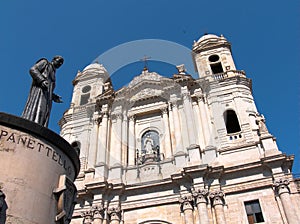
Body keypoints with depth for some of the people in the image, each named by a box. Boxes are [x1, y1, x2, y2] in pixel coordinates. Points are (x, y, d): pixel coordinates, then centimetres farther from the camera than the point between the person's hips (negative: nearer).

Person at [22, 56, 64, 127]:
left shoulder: (52, 76, 35)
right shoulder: (44, 62, 16)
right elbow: (32, 70, -1)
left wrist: (54, 97, 14)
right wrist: (42, 80, -16)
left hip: (46, 98, 7)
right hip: (39, 90, -7)